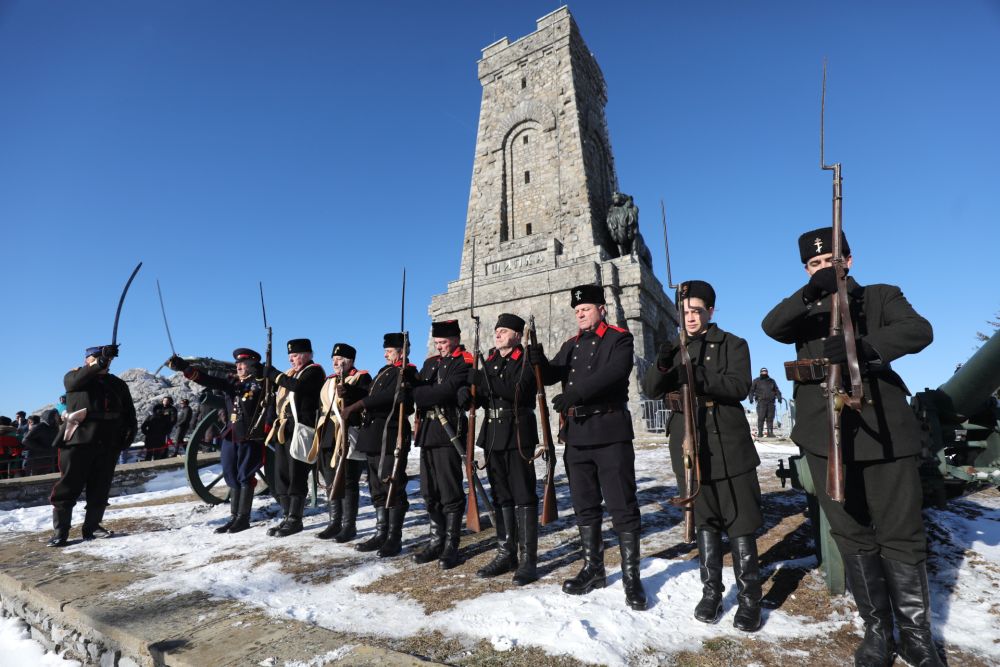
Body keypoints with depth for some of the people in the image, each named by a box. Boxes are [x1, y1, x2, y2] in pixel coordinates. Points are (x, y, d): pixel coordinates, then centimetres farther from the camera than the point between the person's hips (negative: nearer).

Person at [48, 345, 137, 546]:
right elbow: (76, 381, -18)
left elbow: (128, 411, 14)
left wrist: (130, 428, -3)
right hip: (78, 439, -3)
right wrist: (100, 363, -31)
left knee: (100, 488, 7)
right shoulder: (74, 377, 8)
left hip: (108, 443, 3)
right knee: (68, 486, -1)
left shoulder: (118, 383, 17)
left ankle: (92, 526, 17)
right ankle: (60, 531, 7)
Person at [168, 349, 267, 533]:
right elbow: (208, 379, 4)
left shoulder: (261, 382, -3)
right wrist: (183, 367, -6)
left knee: (245, 477, -1)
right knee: (233, 477, 12)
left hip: (251, 438, -7)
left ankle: (243, 518, 9)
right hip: (231, 437, 7)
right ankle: (234, 517, 22)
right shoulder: (232, 382, 12)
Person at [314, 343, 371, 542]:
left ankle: (349, 525, 8)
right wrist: (320, 431, 18)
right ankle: (335, 523, 23)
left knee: (348, 482, -2)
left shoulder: (362, 378, -3)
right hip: (328, 437, 8)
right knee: (331, 482, 12)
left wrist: (346, 391, -29)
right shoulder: (329, 381, 19)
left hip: (349, 436, -7)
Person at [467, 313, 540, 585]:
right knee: (501, 496, 12)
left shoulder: (526, 360, -4)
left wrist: (484, 380, -24)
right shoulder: (490, 361, 16)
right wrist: (471, 392, -5)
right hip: (493, 435, 7)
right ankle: (506, 554, 22)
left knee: (523, 496, -2)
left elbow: (518, 391, -20)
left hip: (518, 435, -7)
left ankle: (528, 560, 6)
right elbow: (483, 397, 16)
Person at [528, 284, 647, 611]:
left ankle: (631, 577, 14)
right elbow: (549, 376, 8)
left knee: (622, 507, 1)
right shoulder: (571, 346, 17)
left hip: (610, 434, -5)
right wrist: (535, 352, -13)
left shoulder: (619, 339, -1)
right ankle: (593, 569, 27)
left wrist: (574, 393, -28)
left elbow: (613, 373, -19)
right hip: (577, 435, 6)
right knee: (585, 506, 13)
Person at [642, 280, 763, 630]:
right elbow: (649, 388, 0)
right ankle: (711, 591, 23)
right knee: (705, 520, 12)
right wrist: (662, 366, -20)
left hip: (729, 446, -3)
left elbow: (740, 386, -13)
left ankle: (749, 597, 16)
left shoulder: (732, 344, 2)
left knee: (739, 522, 2)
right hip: (688, 447, 3)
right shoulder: (674, 348, 12)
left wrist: (701, 378, -30)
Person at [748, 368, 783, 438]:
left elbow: (777, 390, 23)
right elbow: (751, 390, 7)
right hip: (761, 401, -3)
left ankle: (770, 432, 6)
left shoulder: (771, 381, 20)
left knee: (770, 418, 2)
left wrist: (779, 397, 7)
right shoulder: (756, 381, 11)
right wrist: (751, 398, -7)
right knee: (761, 418, -10)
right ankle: (760, 432, -8)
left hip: (771, 402, 3)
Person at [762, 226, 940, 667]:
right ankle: (877, 631, 23)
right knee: (852, 538, 9)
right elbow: (771, 326, -7)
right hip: (825, 436, 2)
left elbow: (920, 330, -10)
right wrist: (811, 293, -24)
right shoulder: (805, 312, 15)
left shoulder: (880, 297, 10)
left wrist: (863, 346, -29)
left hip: (882, 431, -1)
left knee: (901, 536, 5)